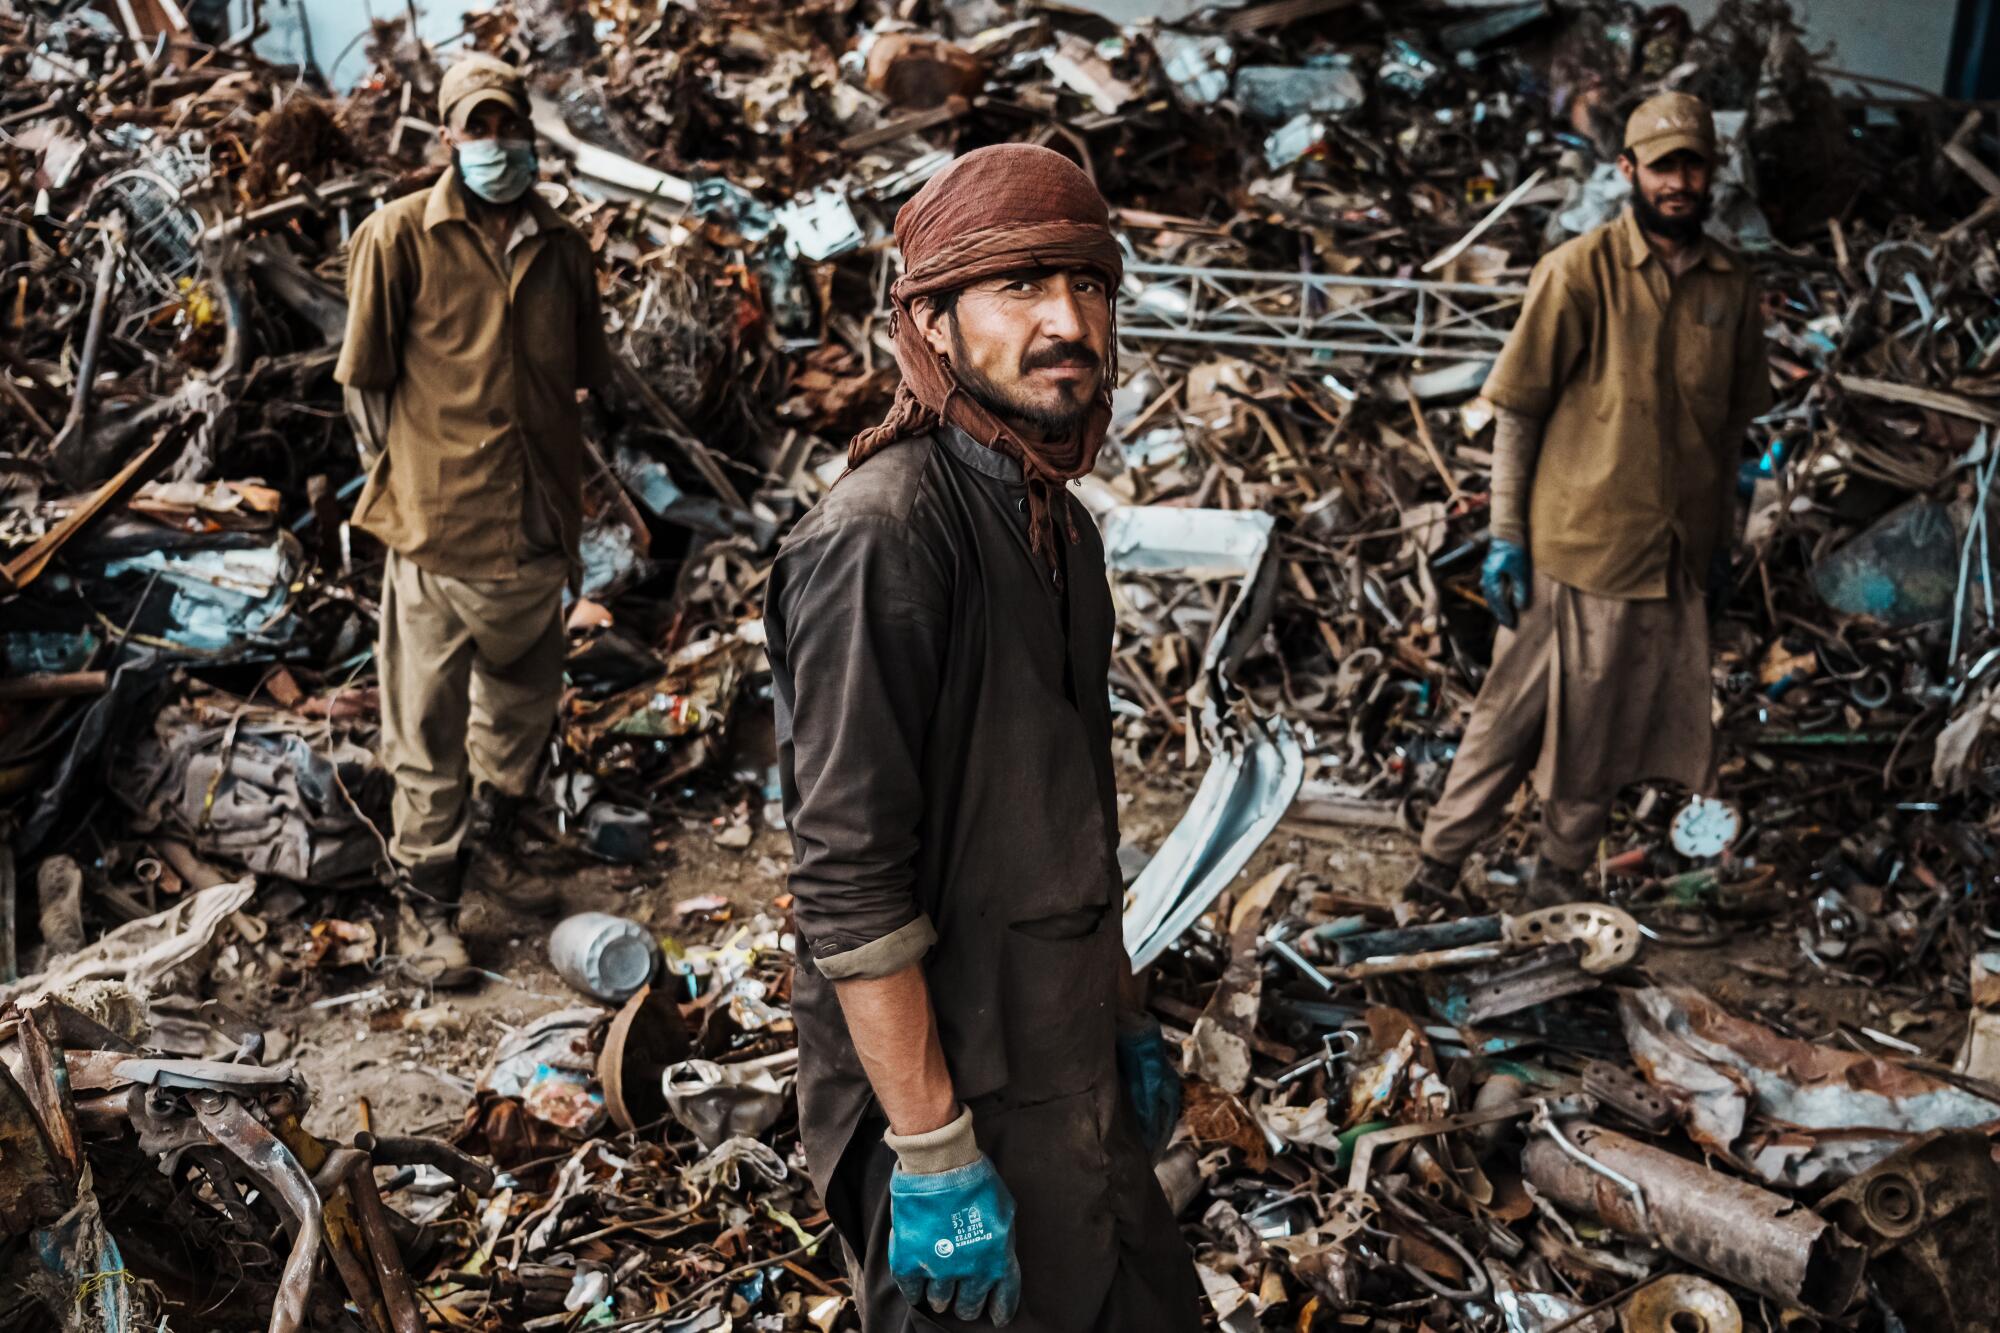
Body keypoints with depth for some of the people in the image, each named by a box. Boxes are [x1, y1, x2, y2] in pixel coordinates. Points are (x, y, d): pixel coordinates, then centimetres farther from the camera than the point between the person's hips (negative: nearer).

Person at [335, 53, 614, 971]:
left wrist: (564, 497, 14)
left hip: (535, 527, 5)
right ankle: (432, 906, 16)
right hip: (439, 527, -5)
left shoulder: (562, 248, 7)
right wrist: (402, 481, -1)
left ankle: (488, 849, 40)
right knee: (428, 728, 3)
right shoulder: (400, 237, -6)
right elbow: (365, 379, -2)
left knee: (523, 705, 18)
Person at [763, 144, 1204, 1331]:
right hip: (952, 1092, -8)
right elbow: (850, 883, -24)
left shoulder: (1058, 523, 7)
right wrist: (934, 1156, -22)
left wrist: (1125, 1020, 18)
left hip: (1070, 1073, 9)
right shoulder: (882, 536, -22)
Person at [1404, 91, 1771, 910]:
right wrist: (1505, 534, -10)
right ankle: (1436, 872, 19)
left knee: (1605, 736, 15)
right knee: (1511, 720, 3)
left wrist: (1720, 541, 14)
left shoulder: (1732, 287, 4)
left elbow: (1732, 425, 13)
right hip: (1574, 545, -4)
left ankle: (1558, 888, 30)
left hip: (1674, 559, 5)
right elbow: (1517, 411, -8)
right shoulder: (1579, 272, -10)